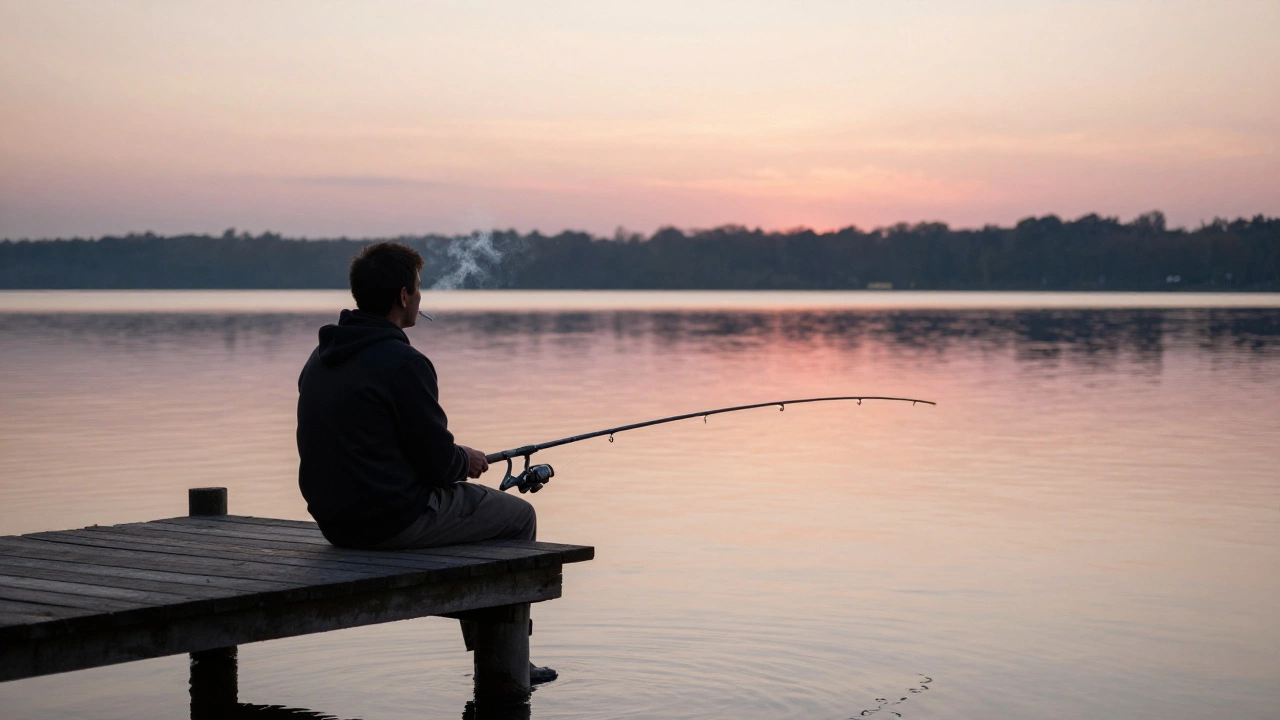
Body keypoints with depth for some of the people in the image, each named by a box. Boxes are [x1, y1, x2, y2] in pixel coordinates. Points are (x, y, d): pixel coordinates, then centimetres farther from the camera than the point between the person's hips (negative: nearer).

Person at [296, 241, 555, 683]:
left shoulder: (320, 359, 9)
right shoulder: (402, 363, -18)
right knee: (518, 517, 11)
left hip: (335, 522, 9)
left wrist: (451, 456, 20)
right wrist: (467, 460, 7)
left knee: (465, 505, 30)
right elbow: (437, 463, -15)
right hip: (392, 521, -9)